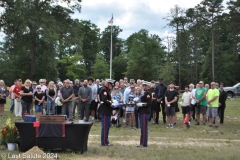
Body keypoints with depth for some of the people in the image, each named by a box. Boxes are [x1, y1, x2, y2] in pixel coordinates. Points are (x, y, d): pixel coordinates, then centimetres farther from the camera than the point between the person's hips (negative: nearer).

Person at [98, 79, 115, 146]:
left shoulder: (107, 90, 18)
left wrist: (110, 102, 4)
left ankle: (105, 141, 24)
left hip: (107, 112, 11)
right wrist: (110, 103, -12)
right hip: (104, 112, -11)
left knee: (106, 127, 16)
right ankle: (104, 142, 1)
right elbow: (105, 100, -26)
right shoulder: (104, 90, -15)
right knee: (105, 127, -5)